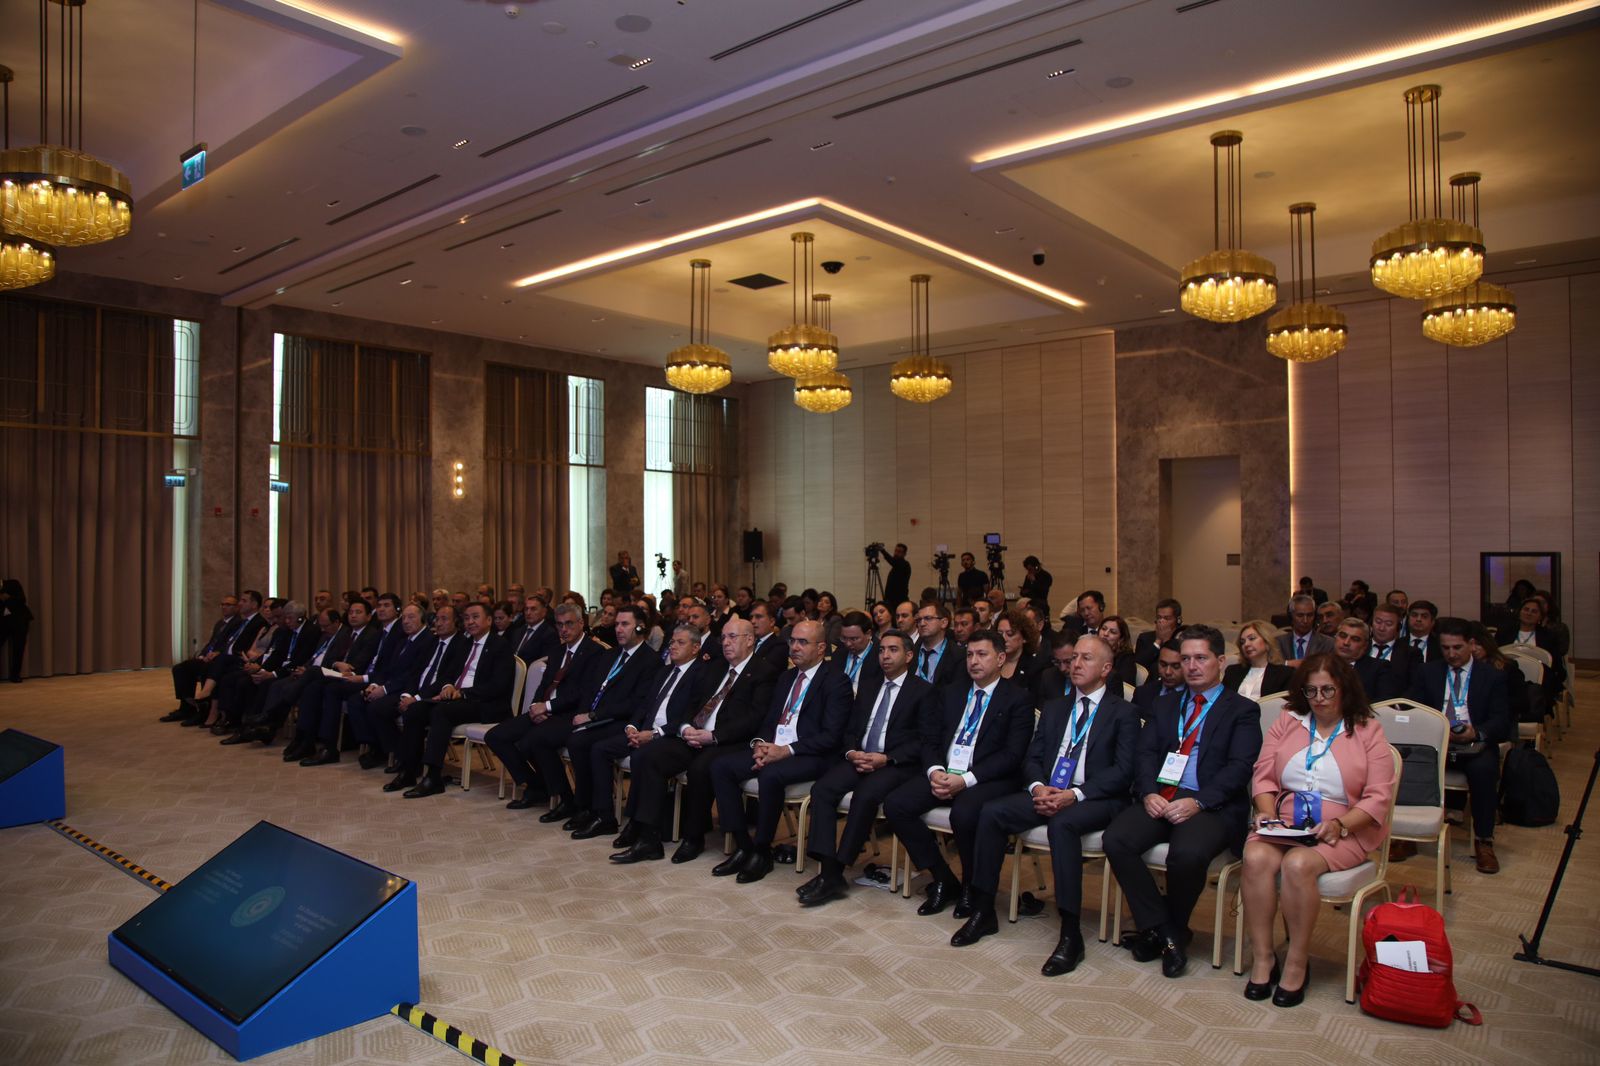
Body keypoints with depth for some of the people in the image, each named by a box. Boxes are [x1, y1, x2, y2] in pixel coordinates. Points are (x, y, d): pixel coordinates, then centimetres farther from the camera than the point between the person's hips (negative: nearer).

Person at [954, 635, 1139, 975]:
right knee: (991, 812, -18)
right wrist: (1038, 787, -9)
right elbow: (1032, 757, 14)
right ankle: (983, 911, -7)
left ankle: (1070, 934, -29)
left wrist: (1074, 794, -21)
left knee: (1063, 823, -37)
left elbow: (1122, 771, -9)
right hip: (1047, 793, 5)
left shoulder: (1124, 712, 2)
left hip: (1098, 799, -5)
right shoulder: (1054, 707, 19)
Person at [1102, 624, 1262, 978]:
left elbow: (1239, 768, -4)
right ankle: (1162, 932, -8)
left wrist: (1197, 802, -18)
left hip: (1212, 806, -4)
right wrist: (1148, 793, -10)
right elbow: (1145, 753, 11)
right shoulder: (1164, 706, 23)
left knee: (1187, 853, -34)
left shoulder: (1242, 710, 9)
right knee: (1115, 840, -24)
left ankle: (1173, 929, -3)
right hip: (1159, 799, 4)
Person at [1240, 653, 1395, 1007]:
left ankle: (1297, 962, -15)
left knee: (1298, 865, -33)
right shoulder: (1287, 721, 14)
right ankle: (1262, 958, -16)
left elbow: (1379, 798, -2)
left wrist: (1339, 825, -16)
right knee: (1255, 858, -29)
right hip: (1284, 825, 3)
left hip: (1345, 830, -3)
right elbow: (1263, 776, 10)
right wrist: (1267, 815, -8)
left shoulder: (1368, 730, 5)